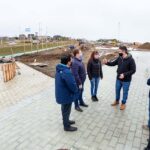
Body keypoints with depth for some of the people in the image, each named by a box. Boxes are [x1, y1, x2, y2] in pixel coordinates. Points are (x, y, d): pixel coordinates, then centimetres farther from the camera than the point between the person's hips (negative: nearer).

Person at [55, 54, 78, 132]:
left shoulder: (59, 69, 1)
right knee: (66, 111, 10)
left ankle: (66, 121, 48)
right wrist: (76, 91, -5)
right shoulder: (67, 72, -31)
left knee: (64, 109, 27)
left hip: (61, 94, 9)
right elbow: (72, 85, -27)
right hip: (66, 95, -9)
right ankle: (67, 126, 29)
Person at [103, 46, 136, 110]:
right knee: (117, 90, 20)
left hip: (126, 80, -6)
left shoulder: (131, 60, -20)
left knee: (125, 92, 11)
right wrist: (107, 62, -11)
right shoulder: (119, 58, -3)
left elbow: (133, 70, -19)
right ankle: (117, 101, 43)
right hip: (118, 79, 6)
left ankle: (123, 103, 32)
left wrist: (124, 74, -27)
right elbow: (113, 63, 8)